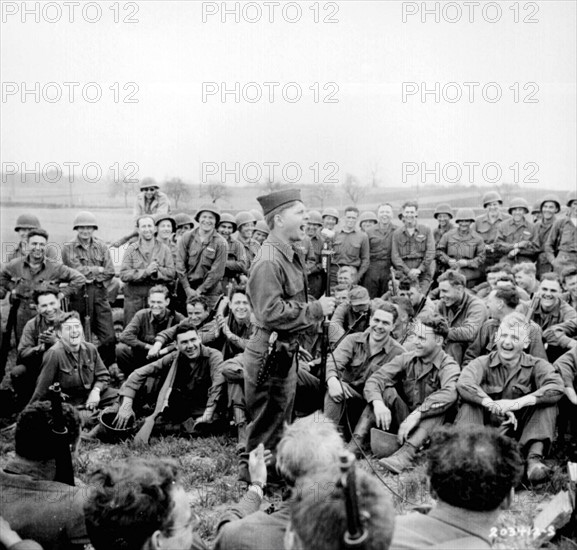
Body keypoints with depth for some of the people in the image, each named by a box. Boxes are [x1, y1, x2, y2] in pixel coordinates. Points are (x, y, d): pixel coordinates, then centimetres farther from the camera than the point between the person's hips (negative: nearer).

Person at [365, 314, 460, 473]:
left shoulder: (449, 366, -11)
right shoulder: (406, 359, 1)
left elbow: (449, 394, -34)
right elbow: (374, 380, -12)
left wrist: (416, 414, -45)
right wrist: (378, 403, -34)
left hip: (430, 426, -3)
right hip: (401, 424, 3)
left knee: (441, 403, -30)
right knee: (386, 389, -16)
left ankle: (408, 452, -48)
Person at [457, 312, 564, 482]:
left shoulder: (536, 365, 2)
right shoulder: (483, 363, 0)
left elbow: (557, 388, -20)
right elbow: (463, 384, -22)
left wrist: (519, 402, -32)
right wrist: (493, 405, -38)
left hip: (521, 432, 1)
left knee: (548, 402, -18)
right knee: (469, 403, -22)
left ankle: (535, 457, -31)